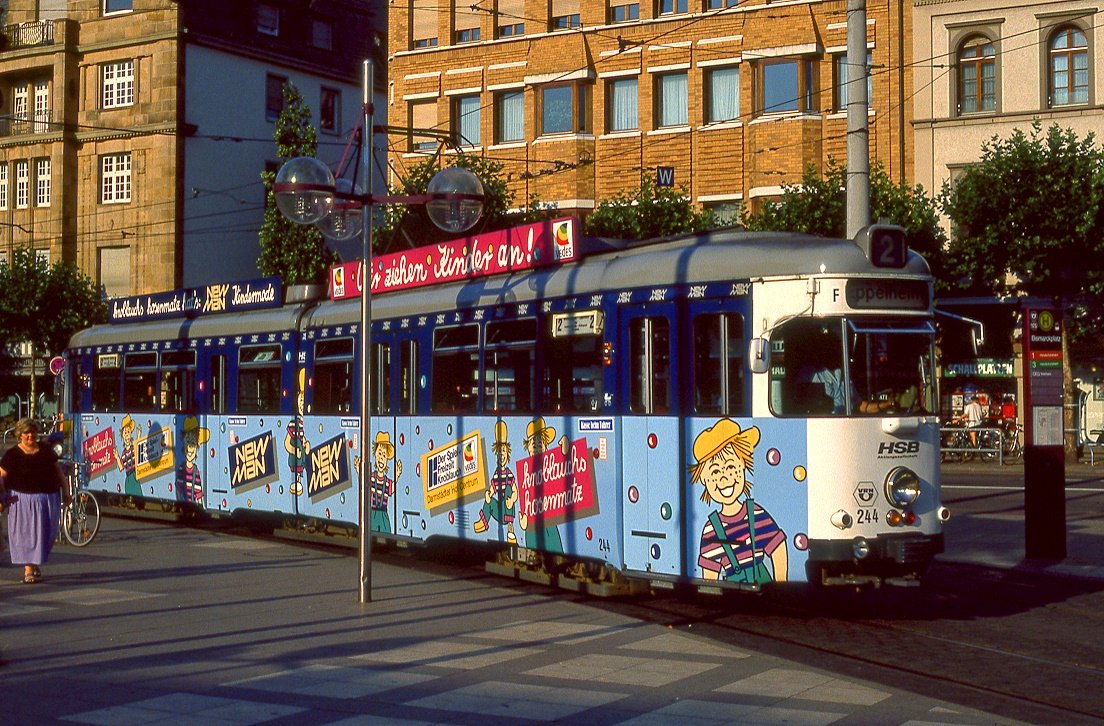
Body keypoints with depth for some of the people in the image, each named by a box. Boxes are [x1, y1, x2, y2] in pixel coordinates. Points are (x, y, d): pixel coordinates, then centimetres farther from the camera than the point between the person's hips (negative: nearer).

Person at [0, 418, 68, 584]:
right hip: (23, 499, -4)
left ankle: (36, 563, 28)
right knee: (26, 533, -4)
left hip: (48, 498, 4)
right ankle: (28, 570, 1)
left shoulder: (46, 450, 7)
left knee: (46, 533, 7)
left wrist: (65, 492, 13)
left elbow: (58, 470, 14)